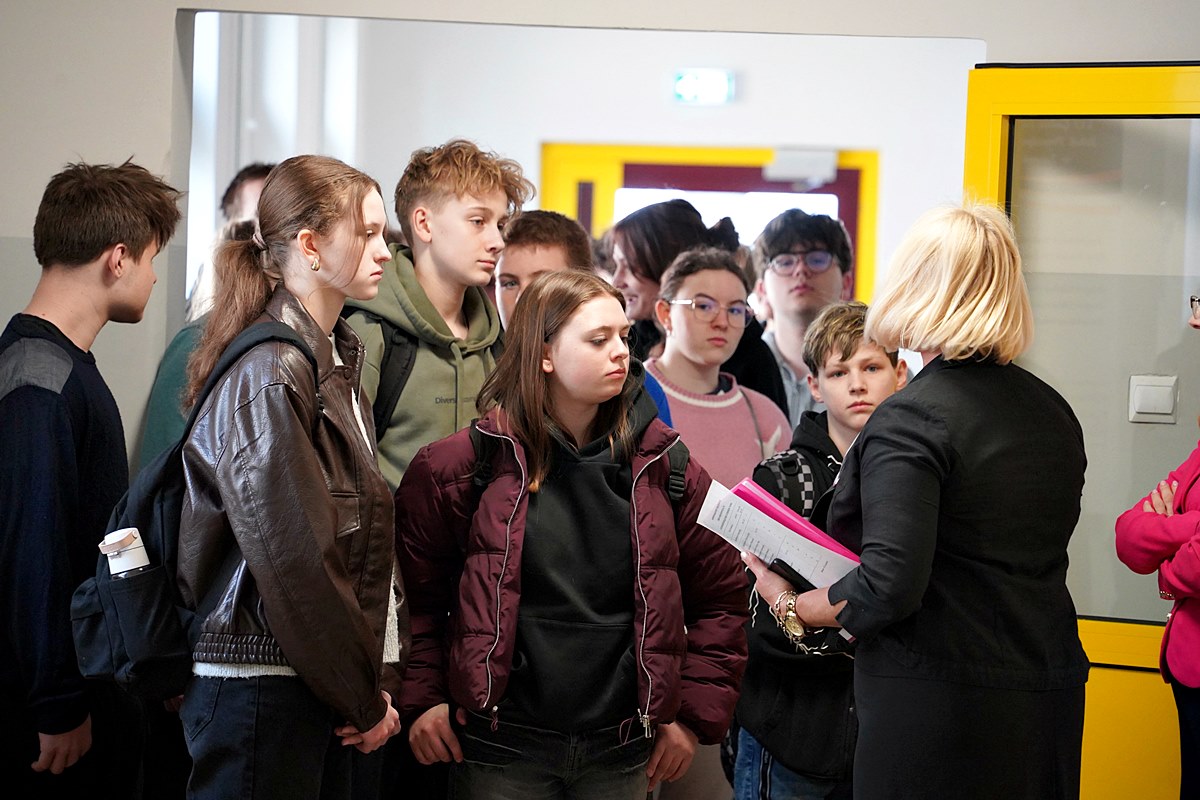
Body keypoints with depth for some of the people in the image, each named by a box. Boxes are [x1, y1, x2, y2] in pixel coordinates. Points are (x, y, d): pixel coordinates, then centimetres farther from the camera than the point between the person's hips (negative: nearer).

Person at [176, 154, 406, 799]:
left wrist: (365, 683, 6)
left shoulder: (332, 357, 13)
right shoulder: (270, 373, -16)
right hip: (261, 683, -8)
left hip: (317, 685, 8)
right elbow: (293, 558, -19)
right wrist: (362, 698, -11)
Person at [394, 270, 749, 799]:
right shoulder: (464, 464, -4)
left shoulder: (663, 467, 3)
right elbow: (412, 586, 3)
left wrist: (695, 714, 5)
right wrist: (421, 695, -3)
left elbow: (719, 595, 9)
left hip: (620, 754, 2)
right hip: (500, 749, -2)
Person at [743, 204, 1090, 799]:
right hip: (1049, 696, 8)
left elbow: (889, 586, -22)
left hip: (937, 710, -8)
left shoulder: (909, 420, -15)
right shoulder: (1053, 412, 9)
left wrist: (790, 606, -7)